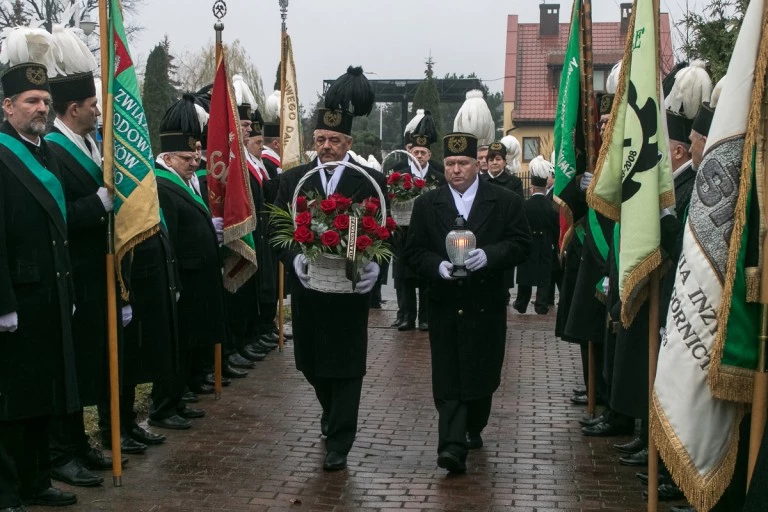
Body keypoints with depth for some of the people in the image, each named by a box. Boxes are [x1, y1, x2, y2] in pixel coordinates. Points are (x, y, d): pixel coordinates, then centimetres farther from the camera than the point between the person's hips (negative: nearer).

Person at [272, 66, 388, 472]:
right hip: (307, 285, 3)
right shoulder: (293, 179, 3)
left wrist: (373, 265, -22)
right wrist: (295, 260, -19)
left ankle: (339, 442, 8)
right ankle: (332, 413, 43)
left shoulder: (370, 181, -3)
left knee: (347, 363, 0)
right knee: (312, 362, 15)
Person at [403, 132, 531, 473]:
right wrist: (437, 265, -15)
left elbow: (521, 245, -2)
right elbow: (413, 252, 5)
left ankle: (473, 429, 32)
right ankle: (452, 446, -9)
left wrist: (489, 255, -19)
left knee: (483, 374, 10)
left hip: (487, 305, 0)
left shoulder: (506, 202, 2)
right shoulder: (427, 205, 6)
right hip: (445, 305, 0)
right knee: (447, 379, -6)